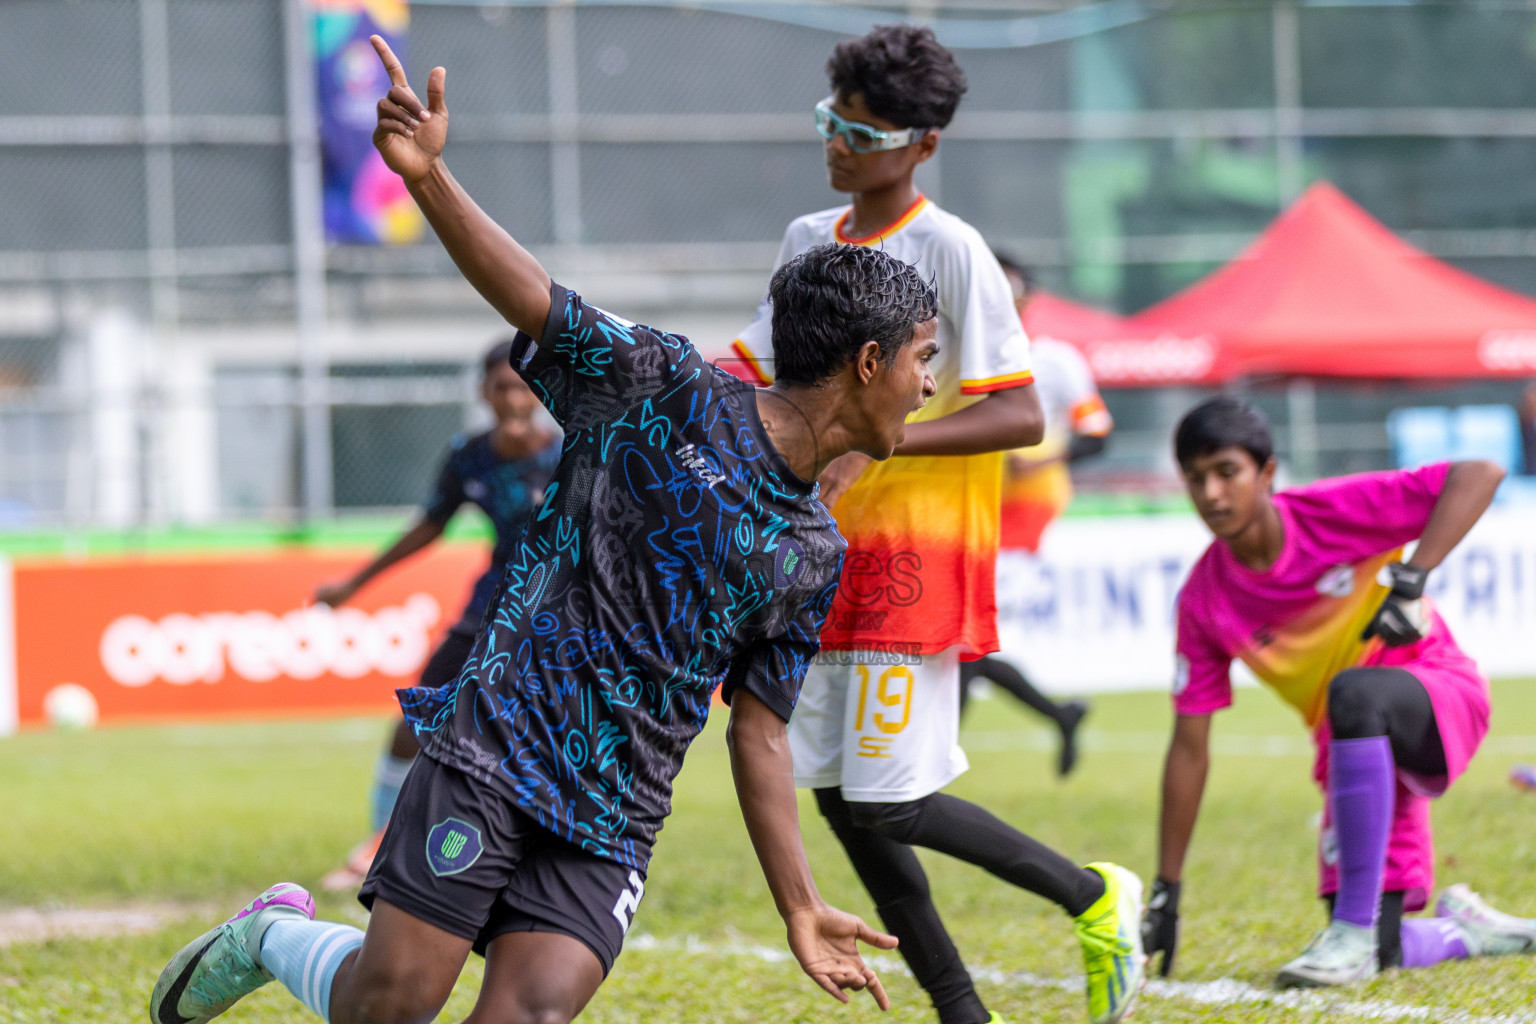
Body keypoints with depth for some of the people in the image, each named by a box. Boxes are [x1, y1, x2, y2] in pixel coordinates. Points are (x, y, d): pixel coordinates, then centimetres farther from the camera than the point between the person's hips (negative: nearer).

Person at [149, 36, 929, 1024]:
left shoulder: (815, 554, 12)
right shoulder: (666, 387, -3)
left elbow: (759, 729, 16)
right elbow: (532, 296, -12)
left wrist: (801, 908, 12)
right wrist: (429, 177, -29)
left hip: (613, 824, 5)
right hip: (497, 745, -5)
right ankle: (273, 936, 23)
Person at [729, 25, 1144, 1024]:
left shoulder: (951, 251, -11)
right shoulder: (809, 241, 11)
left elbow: (1021, 417, -16)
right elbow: (757, 381, 18)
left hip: (919, 559, -7)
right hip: (825, 558, 8)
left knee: (889, 805, -12)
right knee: (842, 800, 5)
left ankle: (1096, 898, 8)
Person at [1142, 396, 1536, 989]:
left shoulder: (1333, 512, -16)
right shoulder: (1203, 600, -6)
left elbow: (1479, 477, -24)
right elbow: (1189, 747, -1)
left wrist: (1410, 579, -33)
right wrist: (1166, 891, -2)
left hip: (1441, 699, -4)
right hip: (1355, 750, 4)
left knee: (1354, 693, -40)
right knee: (1380, 951, -10)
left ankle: (1355, 929, -32)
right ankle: (1460, 930, 28)